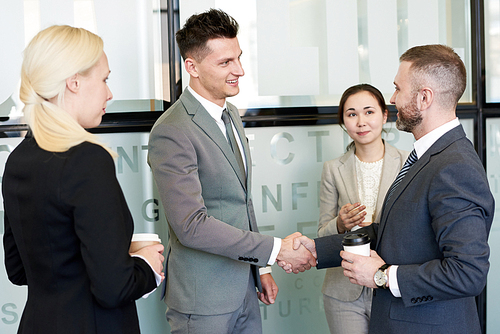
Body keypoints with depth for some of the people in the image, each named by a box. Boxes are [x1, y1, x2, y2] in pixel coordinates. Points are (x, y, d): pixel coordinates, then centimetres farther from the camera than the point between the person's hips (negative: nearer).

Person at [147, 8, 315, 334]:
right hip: (203, 300, -7)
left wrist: (260, 268, 17)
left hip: (243, 288, 7)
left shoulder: (232, 114, 9)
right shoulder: (171, 132, -20)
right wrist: (275, 250, -21)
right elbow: (191, 225, -25)